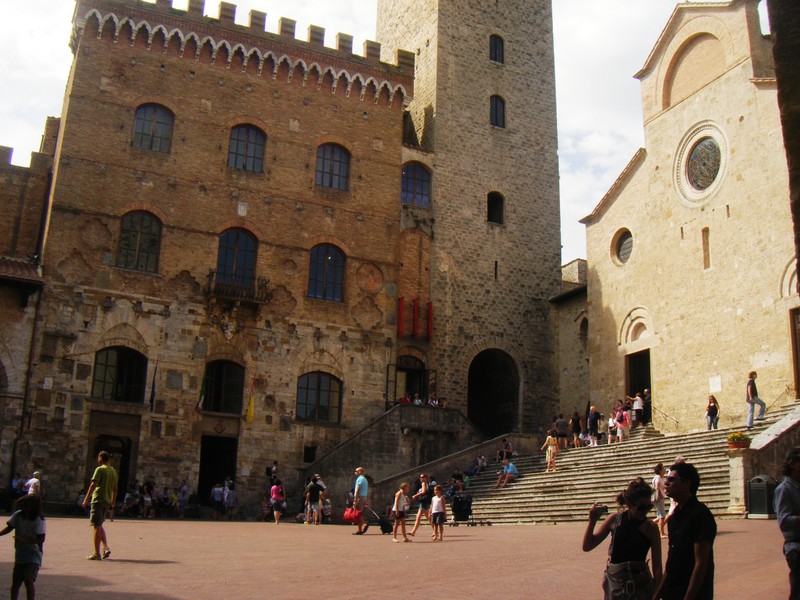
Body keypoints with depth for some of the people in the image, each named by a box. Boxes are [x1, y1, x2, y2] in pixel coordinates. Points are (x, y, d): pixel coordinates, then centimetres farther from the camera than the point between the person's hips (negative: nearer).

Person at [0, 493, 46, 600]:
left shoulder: (38, 520, -18)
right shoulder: (18, 515, -4)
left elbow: (41, 539, -21)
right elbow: (9, 527, 6)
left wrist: (25, 540, -29)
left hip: (33, 555, -5)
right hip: (20, 554, 5)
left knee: (29, 579, -19)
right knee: (15, 582, 12)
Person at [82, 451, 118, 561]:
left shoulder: (100, 469, -8)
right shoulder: (113, 471, 13)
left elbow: (93, 485, -14)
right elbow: (115, 489, 15)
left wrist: (86, 499, -11)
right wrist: (112, 504, 19)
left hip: (98, 500, -7)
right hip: (107, 501, 7)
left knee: (97, 526, -2)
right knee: (100, 525, 19)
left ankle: (96, 553, 1)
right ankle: (106, 548, 7)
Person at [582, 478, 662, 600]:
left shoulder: (650, 527, -8)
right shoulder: (614, 519, -3)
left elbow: (657, 567, -7)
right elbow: (587, 546, 1)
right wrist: (592, 521, -11)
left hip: (640, 585, -2)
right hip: (615, 583, 2)